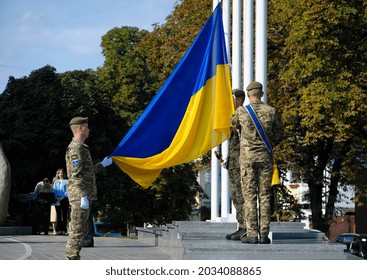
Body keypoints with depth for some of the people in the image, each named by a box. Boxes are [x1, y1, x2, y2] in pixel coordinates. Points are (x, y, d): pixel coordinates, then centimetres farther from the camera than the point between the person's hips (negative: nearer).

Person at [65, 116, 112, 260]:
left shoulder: (81, 147, 21)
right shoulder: (76, 147, -12)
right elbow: (77, 174, -19)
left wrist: (102, 164, 30)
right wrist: (84, 196, -23)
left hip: (83, 195, 10)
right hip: (80, 195, -10)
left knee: (81, 229, 12)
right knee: (77, 229, -9)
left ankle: (73, 258, 15)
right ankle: (73, 258, -8)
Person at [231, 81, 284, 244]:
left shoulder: (241, 111, -3)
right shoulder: (271, 111, 0)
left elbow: (233, 124, 18)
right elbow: (279, 134, 10)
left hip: (247, 156, -1)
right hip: (265, 157, 1)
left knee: (250, 195, -1)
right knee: (264, 195, 4)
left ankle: (252, 235, -4)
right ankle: (264, 234, 2)